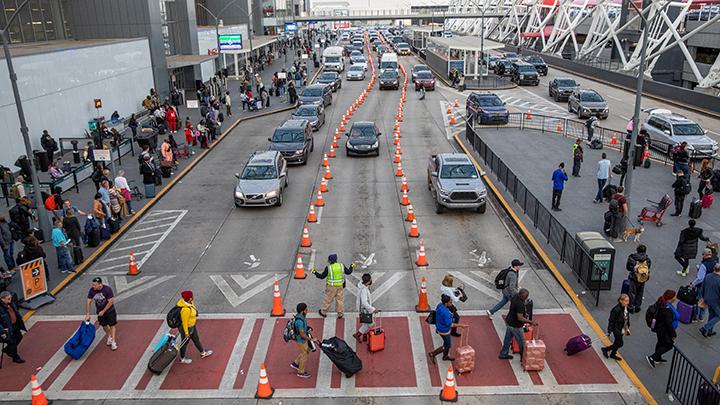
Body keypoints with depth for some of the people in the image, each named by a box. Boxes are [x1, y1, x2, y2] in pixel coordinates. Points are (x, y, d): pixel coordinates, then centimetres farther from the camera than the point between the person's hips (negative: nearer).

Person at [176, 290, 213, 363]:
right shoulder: (185, 309, -39)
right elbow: (184, 322, -29)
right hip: (186, 328, -9)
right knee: (184, 343, 17)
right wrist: (186, 332, -17)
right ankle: (182, 359, 41)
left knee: (196, 339, 26)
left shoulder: (183, 301, -13)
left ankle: (203, 353, 46)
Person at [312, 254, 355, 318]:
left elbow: (322, 276, -8)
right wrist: (352, 267, 27)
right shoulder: (341, 265, -3)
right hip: (340, 286, 3)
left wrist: (315, 272, 3)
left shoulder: (328, 267, -15)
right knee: (340, 299, 14)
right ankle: (340, 314, 22)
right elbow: (348, 272, 9)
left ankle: (323, 312, 28)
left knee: (328, 299, 12)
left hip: (331, 286, -3)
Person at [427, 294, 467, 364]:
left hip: (439, 327, 9)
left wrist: (437, 327, 19)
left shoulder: (440, 305, -8)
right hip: (444, 331, -9)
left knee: (447, 342, 27)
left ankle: (445, 356, 47)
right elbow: (450, 324, -29)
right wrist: (461, 325, -24)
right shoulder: (445, 312, -35)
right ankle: (432, 354, 20)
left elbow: (437, 317, 6)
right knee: (448, 345, 12)